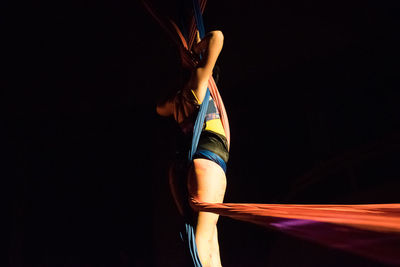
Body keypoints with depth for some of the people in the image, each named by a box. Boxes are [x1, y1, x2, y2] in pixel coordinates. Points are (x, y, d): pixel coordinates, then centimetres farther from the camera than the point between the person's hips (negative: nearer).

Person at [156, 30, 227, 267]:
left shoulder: (177, 100, 25)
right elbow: (217, 37, 5)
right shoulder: (198, 79, 6)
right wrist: (196, 51, 19)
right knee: (204, 236, -18)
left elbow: (160, 108, 50)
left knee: (208, 237, 5)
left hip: (182, 165, 8)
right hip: (208, 158, -8)